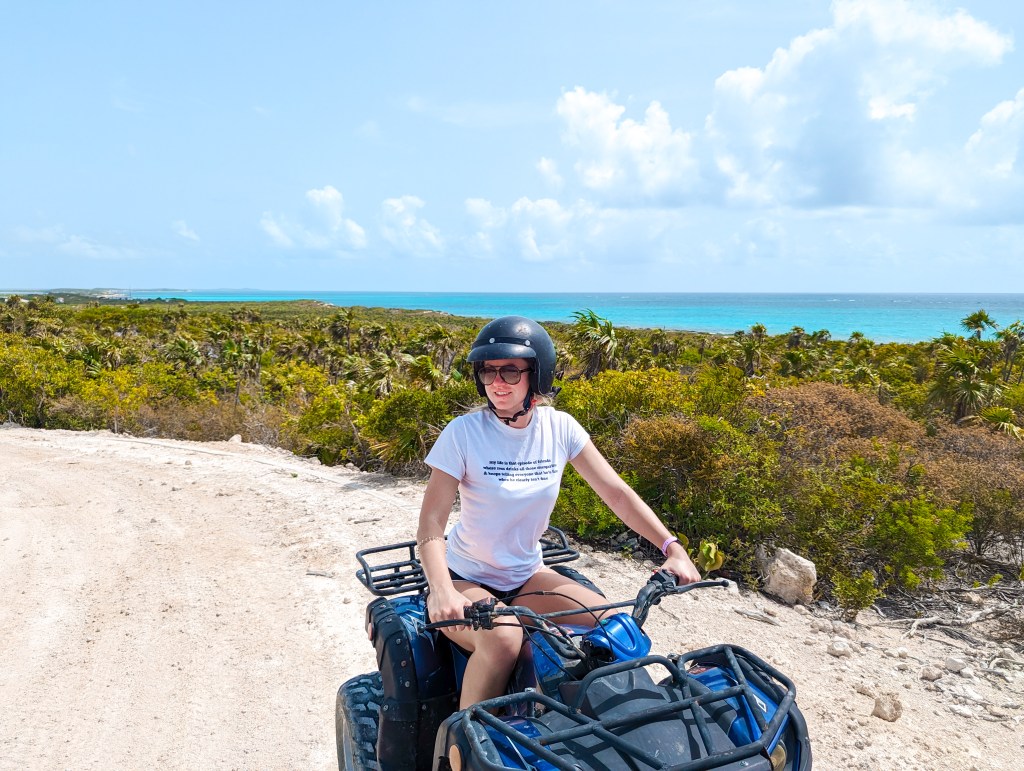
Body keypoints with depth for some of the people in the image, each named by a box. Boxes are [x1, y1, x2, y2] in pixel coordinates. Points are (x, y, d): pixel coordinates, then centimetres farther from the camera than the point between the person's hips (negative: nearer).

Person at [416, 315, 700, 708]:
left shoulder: (559, 427, -7)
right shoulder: (463, 433, -17)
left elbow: (617, 492, -6)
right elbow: (430, 525, -21)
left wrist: (672, 547, -17)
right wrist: (441, 590, -38)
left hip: (527, 576, 4)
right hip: (465, 579, -4)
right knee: (502, 637, -34)